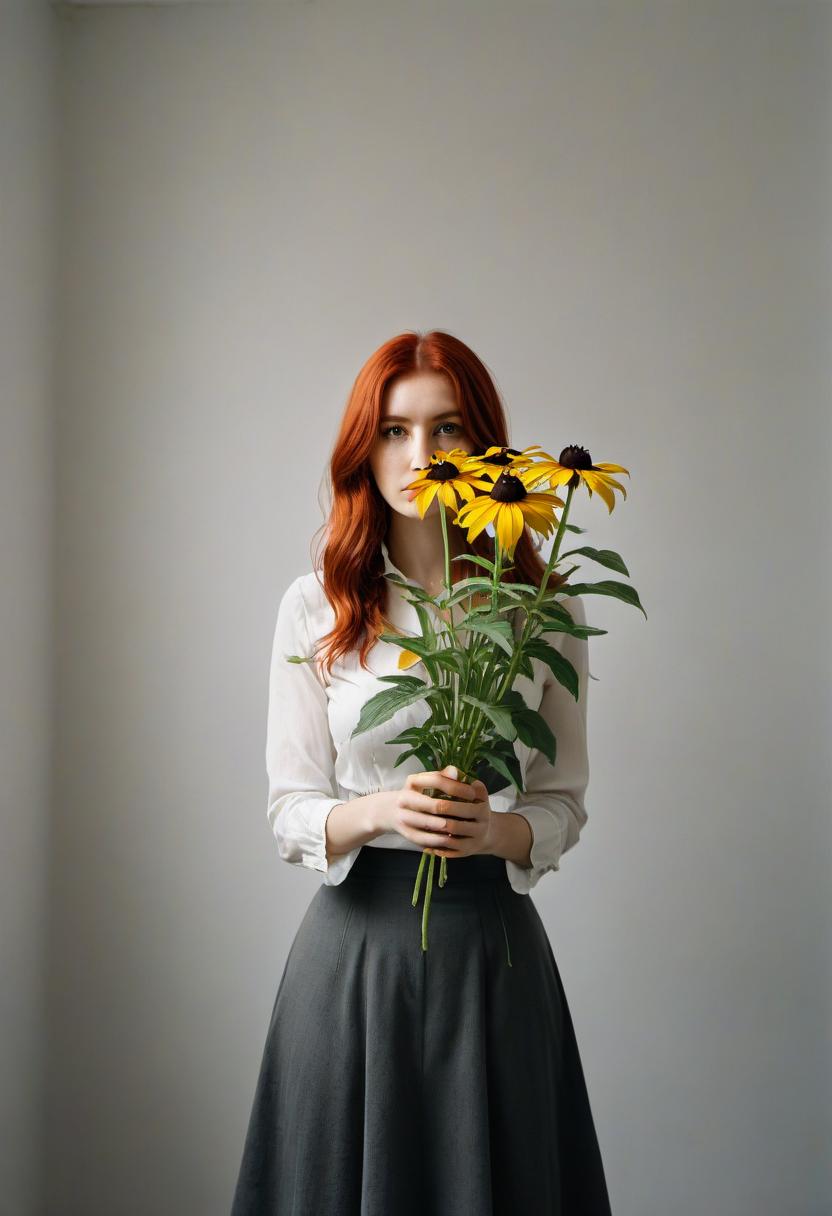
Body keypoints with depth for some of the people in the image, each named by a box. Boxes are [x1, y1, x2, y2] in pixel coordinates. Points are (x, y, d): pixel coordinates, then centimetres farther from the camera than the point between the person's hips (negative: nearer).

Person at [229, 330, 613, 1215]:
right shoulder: (316, 607, -1)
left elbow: (563, 804, 5)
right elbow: (290, 812, -1)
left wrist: (497, 829, -16)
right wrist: (382, 813, -21)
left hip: (494, 941, 1)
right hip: (357, 936, 0)